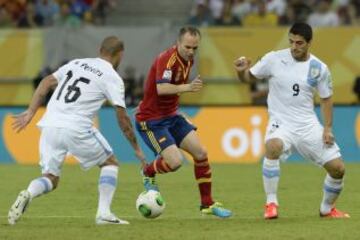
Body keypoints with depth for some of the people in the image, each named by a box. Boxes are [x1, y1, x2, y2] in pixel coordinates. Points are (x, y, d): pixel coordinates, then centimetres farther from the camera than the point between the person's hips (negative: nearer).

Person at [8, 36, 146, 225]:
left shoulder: (76, 63, 20)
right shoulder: (113, 78, 4)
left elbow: (46, 83, 13)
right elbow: (122, 119, 2)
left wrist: (30, 113, 12)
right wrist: (136, 149, 11)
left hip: (49, 125, 5)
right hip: (76, 129, -5)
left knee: (50, 178, 13)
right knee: (110, 163, 16)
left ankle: (28, 194, -20)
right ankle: (104, 213, 3)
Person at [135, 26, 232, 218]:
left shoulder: (188, 59, 5)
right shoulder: (168, 58, -23)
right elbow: (161, 88, -40)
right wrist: (187, 87, -51)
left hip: (171, 116, 8)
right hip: (150, 120, -8)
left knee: (200, 153, -1)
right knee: (175, 161, -19)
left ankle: (207, 204, 10)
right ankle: (148, 172, 14)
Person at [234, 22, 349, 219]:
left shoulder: (319, 68, 0)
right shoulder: (274, 59, -6)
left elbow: (326, 99, 11)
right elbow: (249, 77, 5)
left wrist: (328, 128, 0)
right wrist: (241, 71, -18)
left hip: (308, 125, 3)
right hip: (281, 123, -3)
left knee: (337, 168, -3)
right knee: (273, 146, -37)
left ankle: (327, 209, 27)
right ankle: (271, 204, -23)